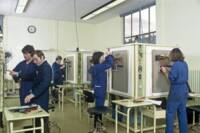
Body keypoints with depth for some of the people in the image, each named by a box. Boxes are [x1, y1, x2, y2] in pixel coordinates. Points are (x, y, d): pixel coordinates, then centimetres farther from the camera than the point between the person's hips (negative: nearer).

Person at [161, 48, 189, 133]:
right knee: (182, 113, 14)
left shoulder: (175, 65, -16)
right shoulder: (184, 64, 9)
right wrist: (168, 71, 15)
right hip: (184, 90, 8)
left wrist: (165, 72, -1)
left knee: (170, 113, 1)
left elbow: (171, 79, -15)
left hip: (176, 91, -8)